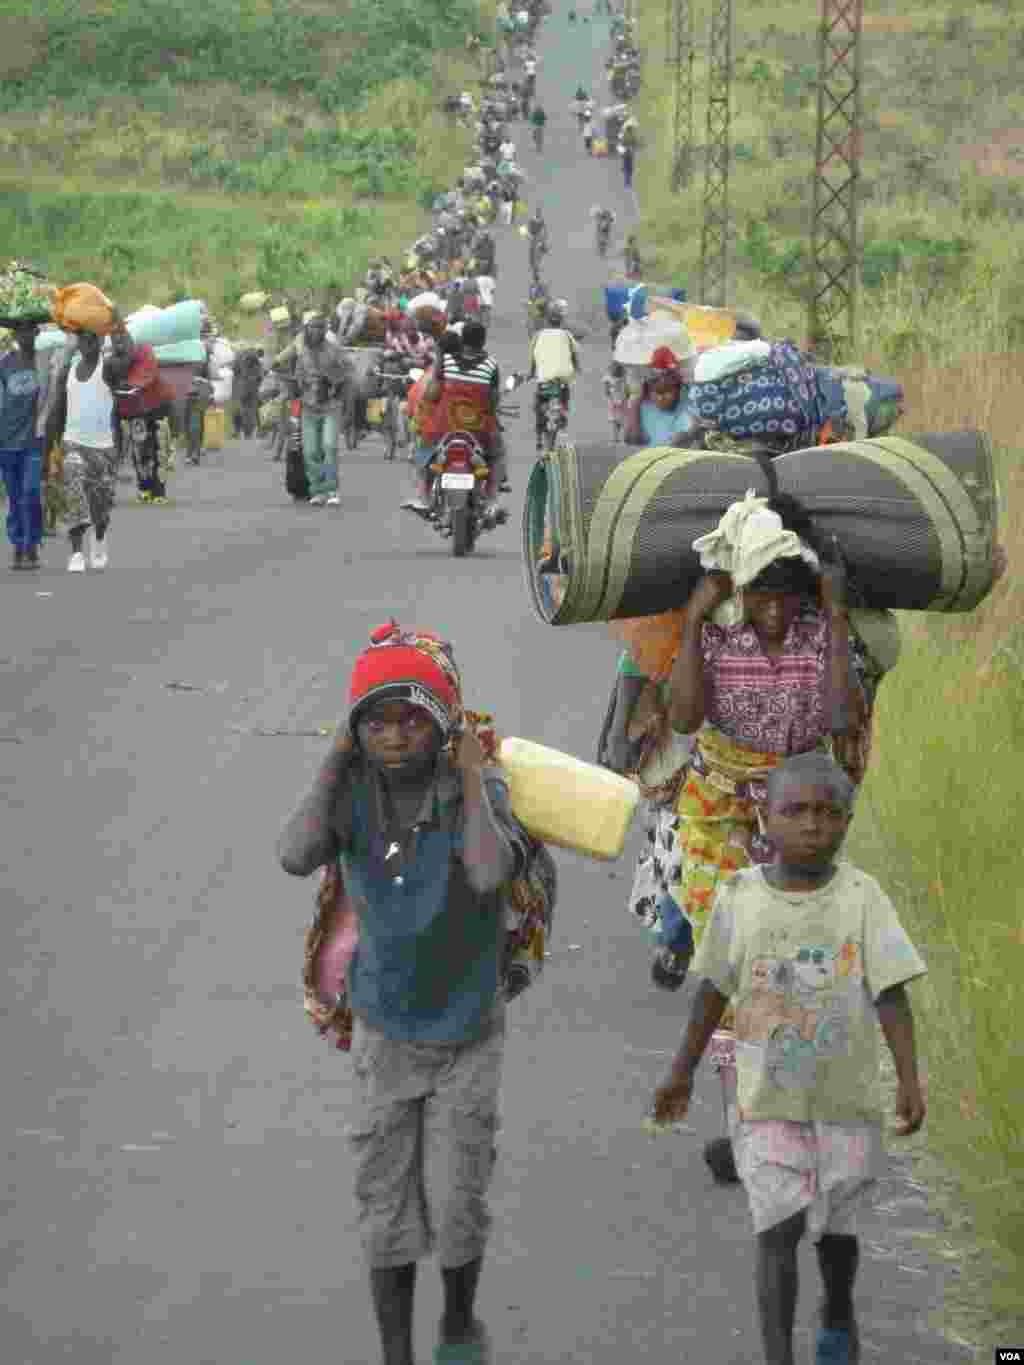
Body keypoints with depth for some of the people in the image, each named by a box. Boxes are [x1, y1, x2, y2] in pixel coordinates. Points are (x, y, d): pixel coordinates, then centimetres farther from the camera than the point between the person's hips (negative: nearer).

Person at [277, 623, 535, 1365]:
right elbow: (297, 856, -31)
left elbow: (491, 873, -39)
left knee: (456, 1206, 3)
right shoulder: (354, 794, -12)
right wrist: (333, 766, -24)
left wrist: (472, 777, -30)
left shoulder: (480, 792, -19)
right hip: (386, 1035, 2)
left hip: (466, 1036, -2)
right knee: (387, 1211, 6)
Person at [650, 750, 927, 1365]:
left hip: (847, 1101, 0)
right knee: (778, 1230, -8)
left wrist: (909, 1079, -18)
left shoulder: (861, 897, -9)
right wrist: (682, 1072, 13)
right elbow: (714, 990, 7)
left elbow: (890, 992, -10)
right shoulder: (740, 897, -5)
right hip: (767, 1102, 0)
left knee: (836, 1227, 15)